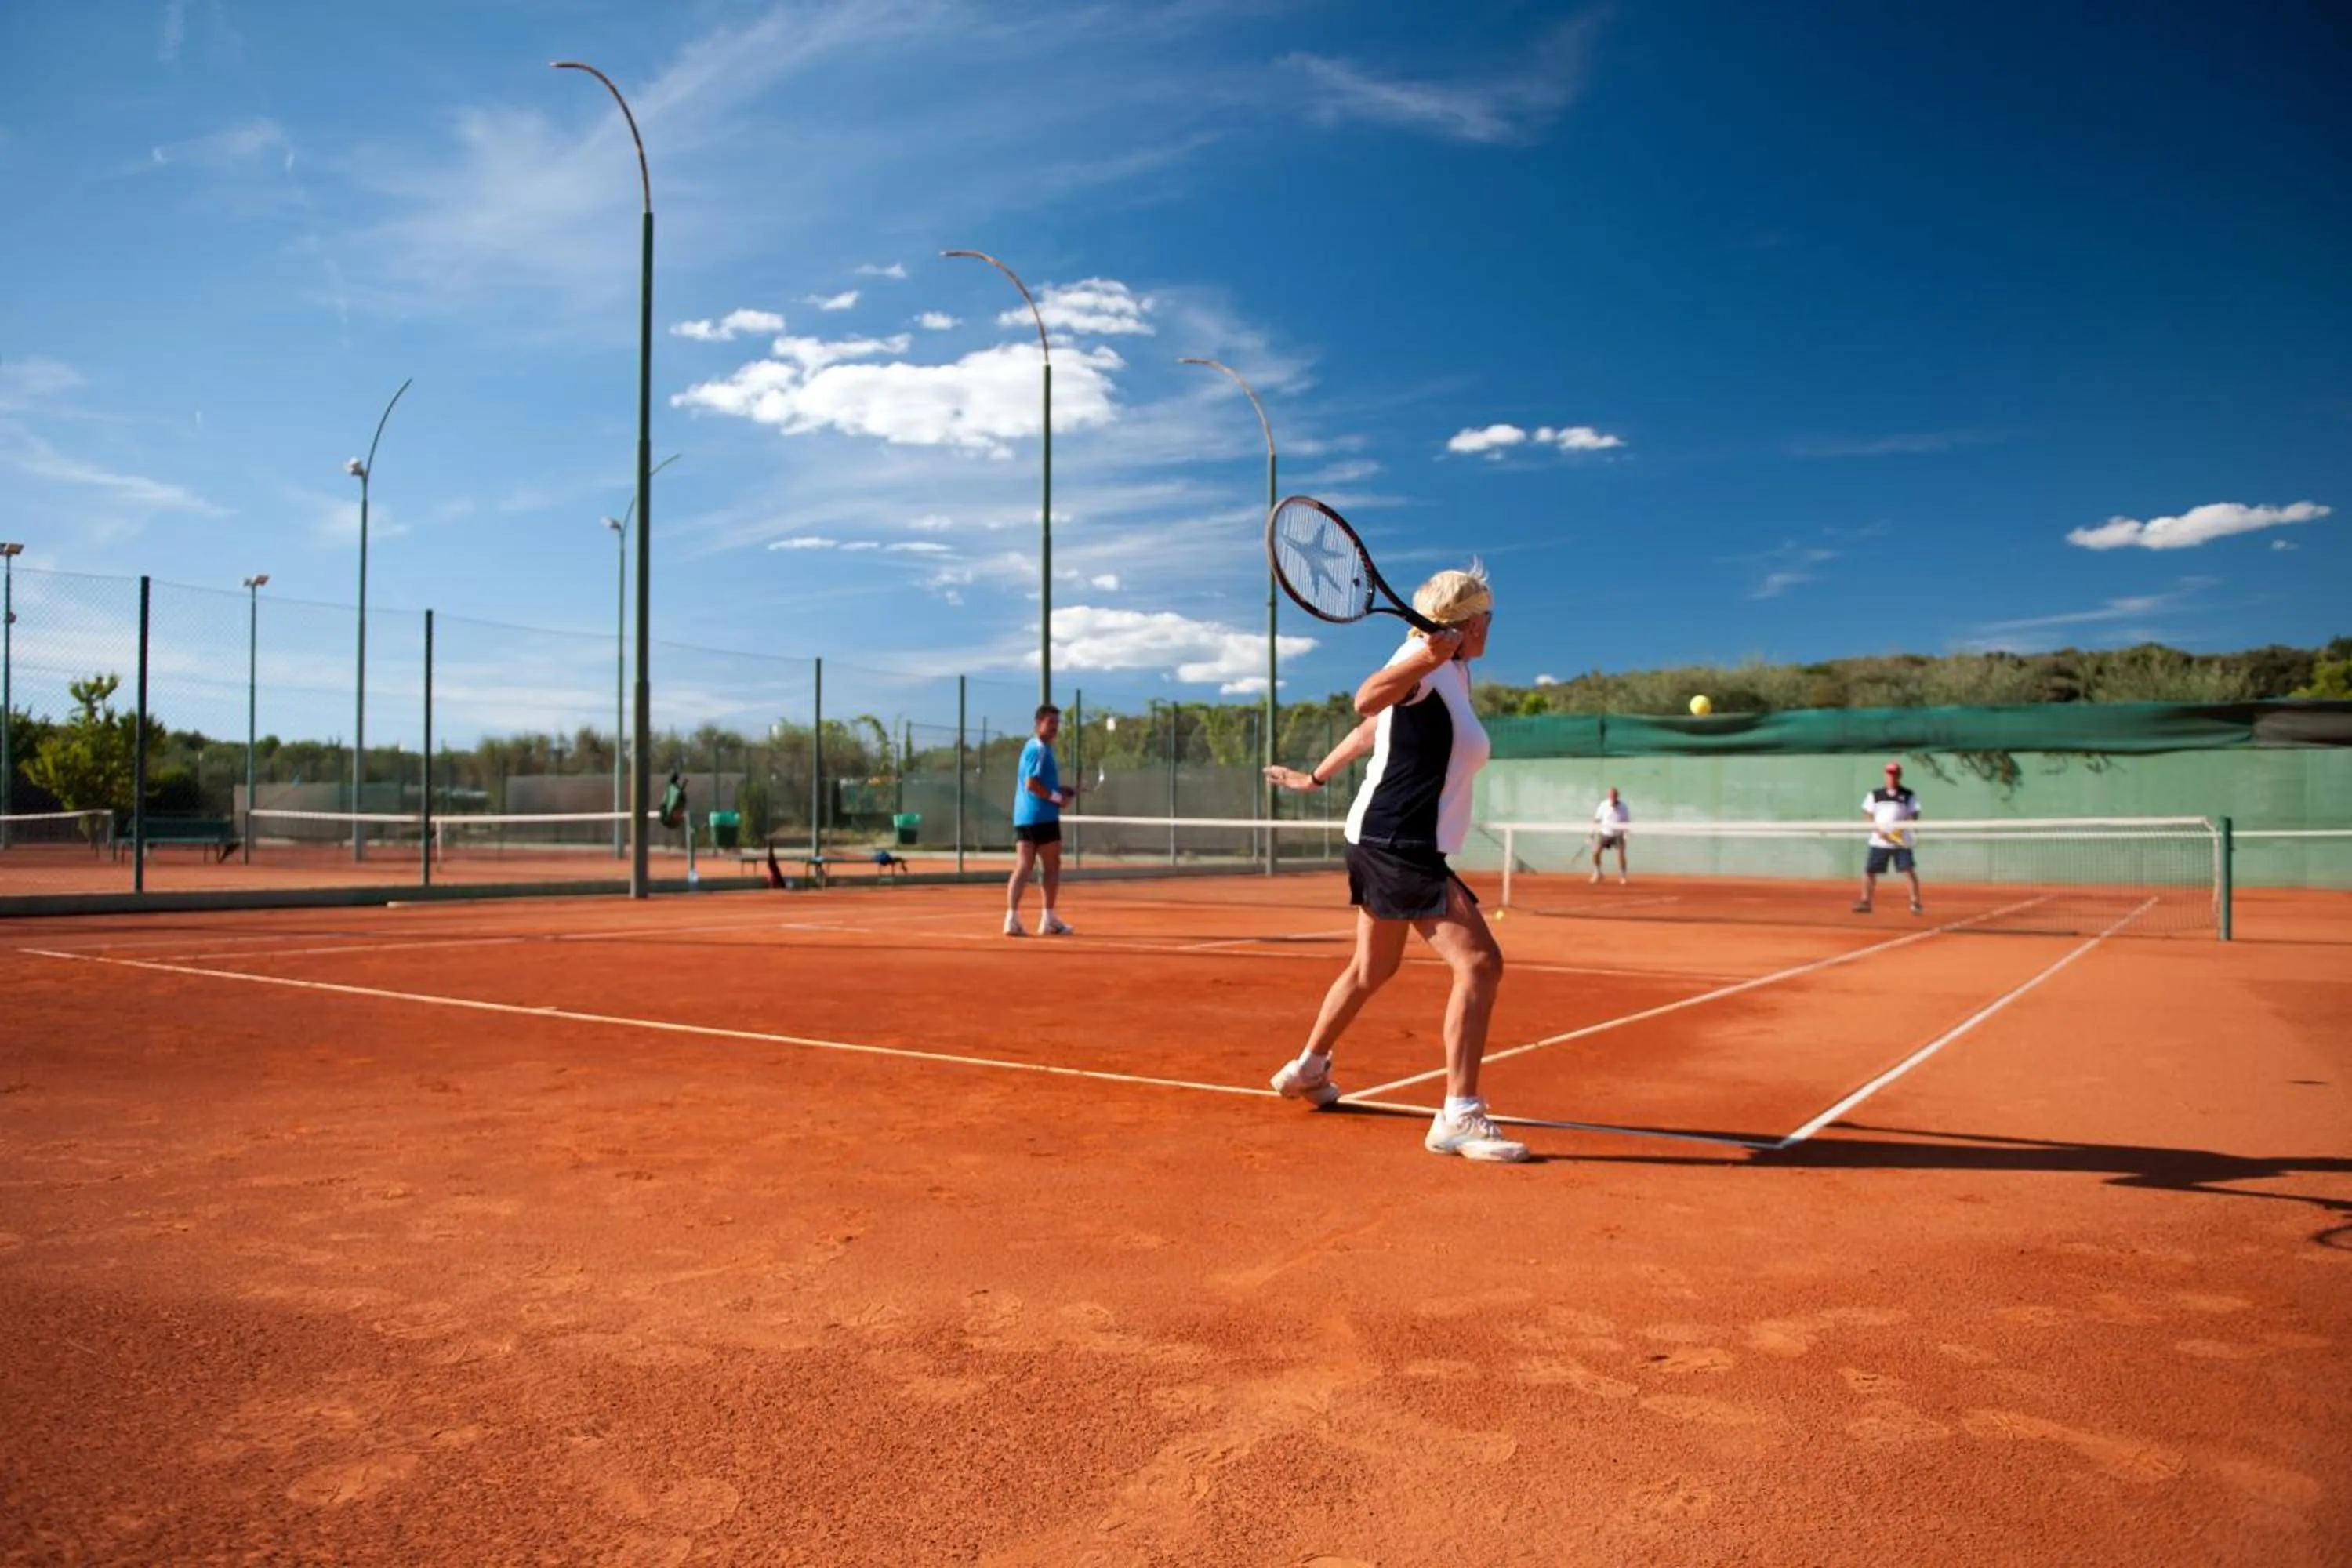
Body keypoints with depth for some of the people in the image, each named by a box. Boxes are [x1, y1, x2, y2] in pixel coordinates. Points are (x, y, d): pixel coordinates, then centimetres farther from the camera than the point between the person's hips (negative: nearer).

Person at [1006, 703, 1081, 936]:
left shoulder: (1031, 747, 19)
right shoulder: (1040, 749, -12)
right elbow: (1031, 784, -20)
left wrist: (1061, 789, 15)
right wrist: (1058, 797, -13)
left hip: (1023, 816, 8)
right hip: (1042, 817, -8)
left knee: (1022, 867, 1)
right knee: (1052, 867, 5)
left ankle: (1012, 917, -8)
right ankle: (1049, 920, 11)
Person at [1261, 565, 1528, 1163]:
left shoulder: (1454, 672, 12)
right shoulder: (1426, 662, -15)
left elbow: (1374, 727, 23)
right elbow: (1367, 701, -37)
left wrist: (1317, 777, 33)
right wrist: (1428, 656, -53)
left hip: (1384, 843, 10)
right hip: (1400, 847, -10)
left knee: (1372, 968, 23)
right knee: (1479, 962, -15)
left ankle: (1308, 1069, 38)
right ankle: (1459, 1116, -14)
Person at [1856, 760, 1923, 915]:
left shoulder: (1909, 796, 4)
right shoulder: (1875, 795, 8)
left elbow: (1914, 816, 1)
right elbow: (1868, 815, 7)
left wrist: (1909, 823, -20)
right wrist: (1878, 829, -8)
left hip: (1901, 842, -2)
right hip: (1879, 842, 2)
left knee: (1910, 871, -11)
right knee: (1869, 871, 3)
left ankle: (1915, 903, -3)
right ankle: (1865, 902, 15)